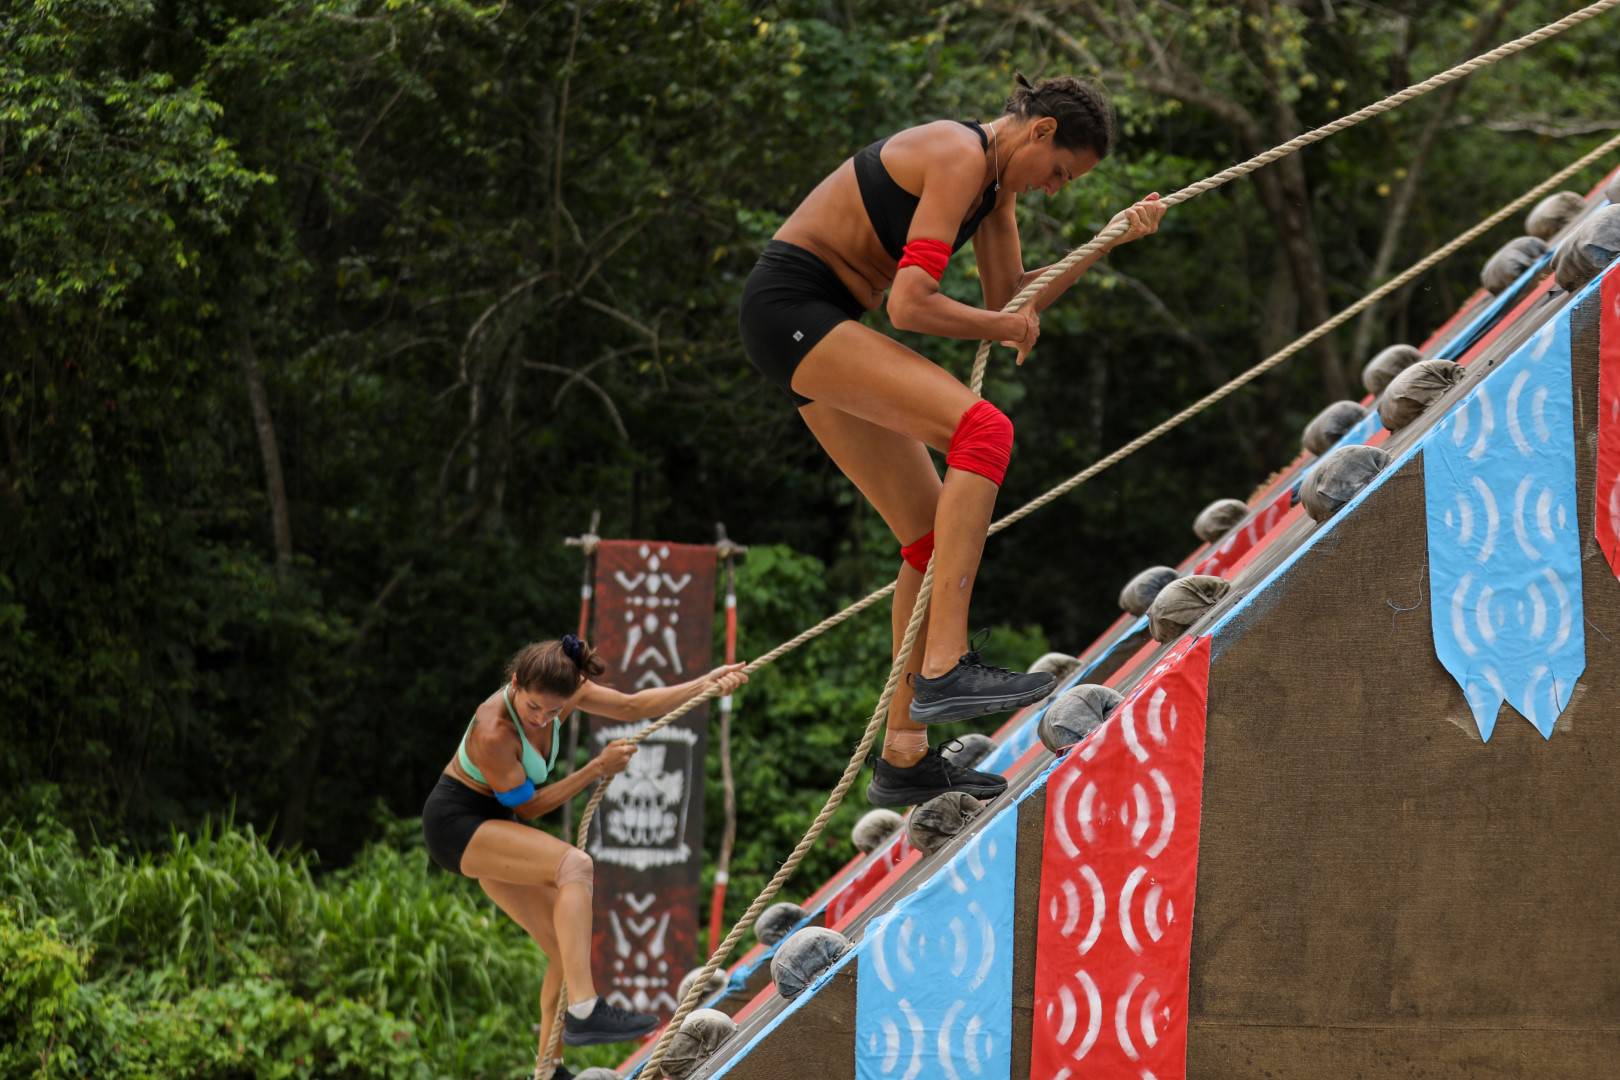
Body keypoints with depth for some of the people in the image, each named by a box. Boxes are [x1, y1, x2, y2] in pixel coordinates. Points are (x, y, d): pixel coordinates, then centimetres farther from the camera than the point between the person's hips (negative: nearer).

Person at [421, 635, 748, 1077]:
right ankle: (583, 1011, -39)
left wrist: (705, 684, 0)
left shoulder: (561, 692, -8)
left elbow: (632, 706, 6)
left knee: (570, 952, 3)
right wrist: (598, 769, -16)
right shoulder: (493, 733, -29)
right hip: (457, 824, -9)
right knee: (574, 866, -31)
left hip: (491, 830, 9)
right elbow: (527, 806, -17)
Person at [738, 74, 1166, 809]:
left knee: (933, 535, 8)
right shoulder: (960, 159, -16)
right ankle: (944, 666, -35)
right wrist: (1004, 329, -7)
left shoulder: (997, 178, 15)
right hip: (791, 309, -11)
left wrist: (1113, 239, 10)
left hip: (816, 327, 11)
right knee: (983, 428, -26)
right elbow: (910, 304, -23)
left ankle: (904, 756, 12)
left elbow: (1010, 300, 17)